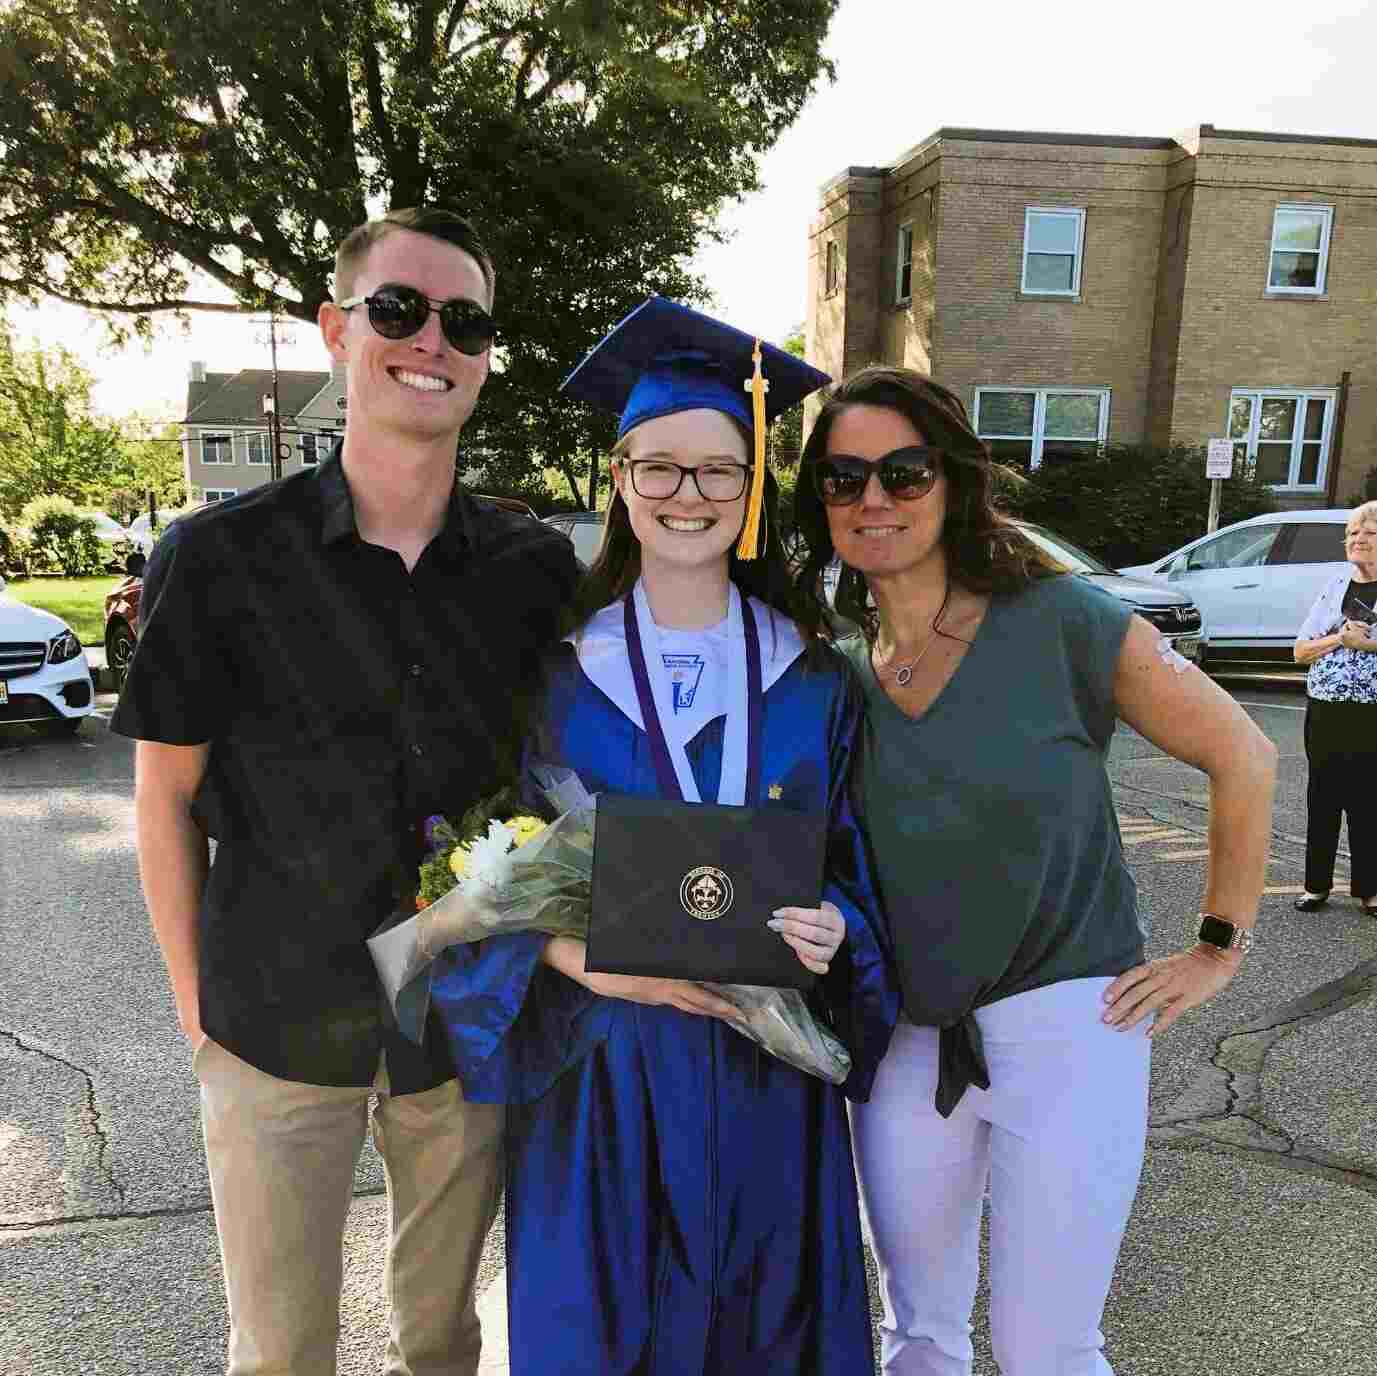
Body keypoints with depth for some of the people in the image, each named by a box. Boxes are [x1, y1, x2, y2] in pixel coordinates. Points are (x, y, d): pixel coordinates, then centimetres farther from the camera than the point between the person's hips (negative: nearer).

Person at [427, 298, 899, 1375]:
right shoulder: (554, 667, -5)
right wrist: (591, 962, -20)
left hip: (767, 1070, 2)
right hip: (597, 1066, -1)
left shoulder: (812, 679, 0)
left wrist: (829, 928, -15)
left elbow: (850, 865, 6)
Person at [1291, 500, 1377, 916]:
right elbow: (1300, 651, 7)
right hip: (1324, 712, 3)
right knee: (1322, 801, 9)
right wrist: (1340, 638, -8)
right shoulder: (1335, 586, 9)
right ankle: (1317, 884, 19)